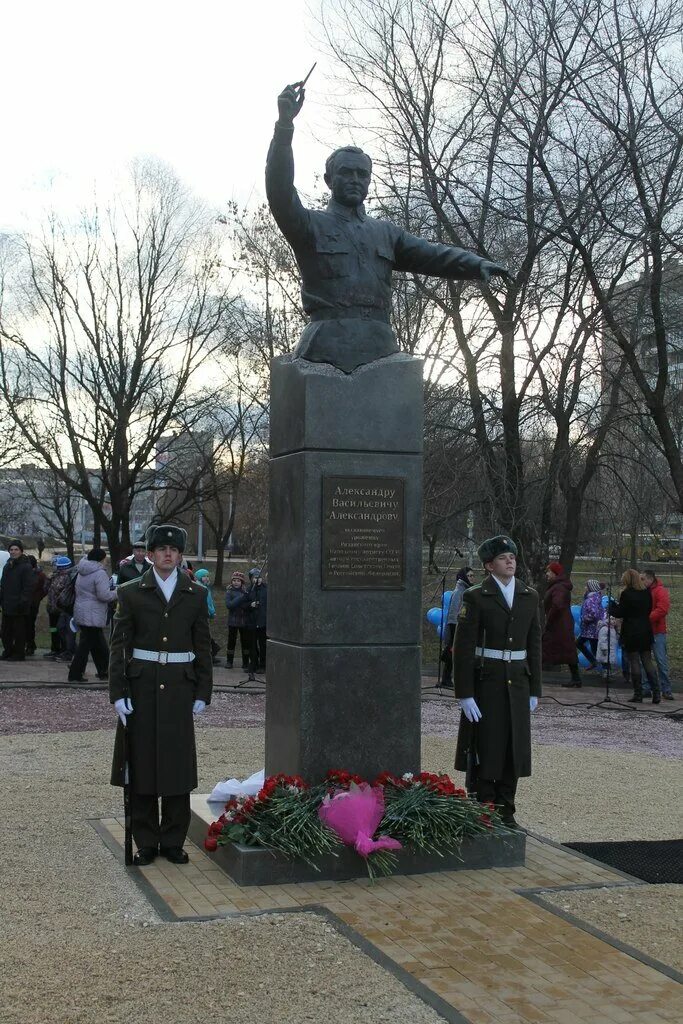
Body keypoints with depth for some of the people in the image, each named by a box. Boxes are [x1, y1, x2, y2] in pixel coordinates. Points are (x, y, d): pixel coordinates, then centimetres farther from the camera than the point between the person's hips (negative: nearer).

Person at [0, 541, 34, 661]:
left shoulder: (26, 567, -8)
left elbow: (28, 587, -13)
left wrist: (23, 601, -20)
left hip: (19, 607, -8)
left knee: (19, 631, -3)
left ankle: (19, 653, 4)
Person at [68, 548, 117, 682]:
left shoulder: (82, 573, 14)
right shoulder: (100, 573, -15)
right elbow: (104, 595, -22)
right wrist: (117, 593, -4)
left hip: (81, 614, 10)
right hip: (92, 617, -10)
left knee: (99, 645, 17)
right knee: (86, 645, -5)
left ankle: (103, 672, 23)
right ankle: (75, 674, -4)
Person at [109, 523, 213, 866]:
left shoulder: (196, 595, 7)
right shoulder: (131, 593, 2)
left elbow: (203, 646, 9)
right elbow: (119, 644, 1)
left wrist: (202, 693, 3)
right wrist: (118, 693, -6)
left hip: (179, 688, 1)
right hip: (141, 686, -1)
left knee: (178, 763, 4)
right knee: (141, 763, 3)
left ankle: (173, 841, 16)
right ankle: (146, 842, 15)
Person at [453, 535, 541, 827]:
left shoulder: (529, 596, 8)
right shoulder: (475, 597, -6)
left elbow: (534, 644, 12)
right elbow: (463, 648, -8)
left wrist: (534, 690, 9)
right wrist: (465, 694, -13)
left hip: (518, 682, 5)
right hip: (485, 682, -4)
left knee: (513, 747, 9)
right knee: (485, 748, -1)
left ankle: (505, 812, 20)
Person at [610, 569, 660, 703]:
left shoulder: (626, 594, -13)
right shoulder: (647, 593, 5)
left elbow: (619, 613, -11)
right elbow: (649, 610, 13)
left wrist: (613, 605, 7)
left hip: (631, 633, -5)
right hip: (646, 632, 5)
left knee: (634, 663, 1)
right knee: (648, 662, 9)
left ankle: (638, 695, 2)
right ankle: (656, 693, 5)